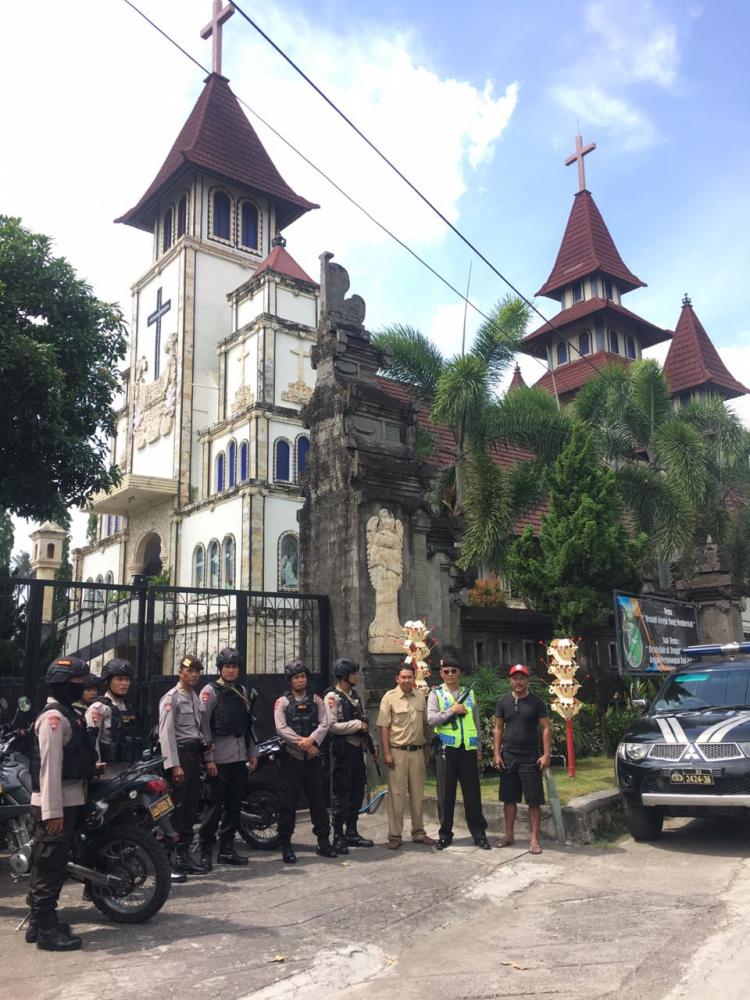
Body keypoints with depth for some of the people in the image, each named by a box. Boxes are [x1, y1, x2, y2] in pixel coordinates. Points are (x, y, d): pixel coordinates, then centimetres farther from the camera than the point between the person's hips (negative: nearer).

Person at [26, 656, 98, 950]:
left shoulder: (67, 713, 15)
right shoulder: (53, 717, -18)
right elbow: (49, 765, -23)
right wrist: (53, 810, -24)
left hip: (67, 800, 10)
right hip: (55, 804, -10)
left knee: (47, 865, 16)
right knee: (51, 866, -4)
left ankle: (38, 922, 26)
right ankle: (47, 930, 3)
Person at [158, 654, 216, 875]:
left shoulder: (197, 698, 18)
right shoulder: (171, 698, -9)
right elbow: (166, 733, -16)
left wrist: (209, 759, 14)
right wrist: (174, 765, -21)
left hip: (195, 756, 8)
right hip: (179, 756, -8)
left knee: (191, 809, 11)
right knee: (175, 809, -7)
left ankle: (184, 855, 19)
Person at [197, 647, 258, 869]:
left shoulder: (242, 691, 16)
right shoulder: (210, 691, -4)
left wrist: (252, 753, 16)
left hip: (240, 757, 7)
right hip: (220, 758, -6)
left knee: (234, 804, 11)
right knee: (215, 805, -4)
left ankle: (226, 849, 20)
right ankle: (205, 850, 5)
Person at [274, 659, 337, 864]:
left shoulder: (316, 700, 10)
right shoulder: (282, 702, 1)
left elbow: (324, 724, -1)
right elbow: (281, 728, -11)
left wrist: (311, 740, -19)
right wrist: (302, 743, -18)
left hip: (313, 757, 3)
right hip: (291, 757, -3)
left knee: (318, 800, 7)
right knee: (287, 802, 0)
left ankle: (323, 842, 16)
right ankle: (286, 845, 9)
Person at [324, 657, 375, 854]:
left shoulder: (354, 695, 16)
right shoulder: (332, 697, -11)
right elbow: (331, 726, -20)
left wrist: (365, 726, 5)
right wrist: (357, 725, -16)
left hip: (357, 748, 8)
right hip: (341, 749, -8)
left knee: (357, 791, 13)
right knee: (341, 793, -3)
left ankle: (352, 833, 24)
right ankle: (338, 836, 6)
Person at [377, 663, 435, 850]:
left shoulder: (420, 697, 7)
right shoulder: (389, 697, -6)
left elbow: (425, 724, 14)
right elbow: (384, 727, -7)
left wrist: (426, 748, 12)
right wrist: (387, 753, -12)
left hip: (417, 751, 4)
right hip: (397, 751, -4)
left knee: (417, 793, 11)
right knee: (396, 793, -1)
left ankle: (418, 832, 21)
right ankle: (394, 835, 7)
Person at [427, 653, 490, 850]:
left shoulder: (469, 694, 13)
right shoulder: (436, 694, 3)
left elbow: (476, 722, 15)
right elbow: (431, 719, -10)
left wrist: (479, 748, 11)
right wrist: (452, 711, -15)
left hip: (468, 749, 2)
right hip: (446, 749, -2)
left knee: (472, 793, 4)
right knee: (446, 793, 4)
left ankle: (479, 834, 11)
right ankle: (445, 834, 15)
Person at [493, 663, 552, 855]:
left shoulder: (536, 702, -2)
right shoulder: (503, 702, 6)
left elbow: (546, 728, -2)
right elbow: (498, 728, 8)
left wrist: (546, 754, -10)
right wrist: (497, 754, 1)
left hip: (530, 758, -3)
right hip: (508, 757, 3)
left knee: (534, 801, -1)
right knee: (509, 799, 9)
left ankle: (534, 839, 6)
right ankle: (509, 835, 21)